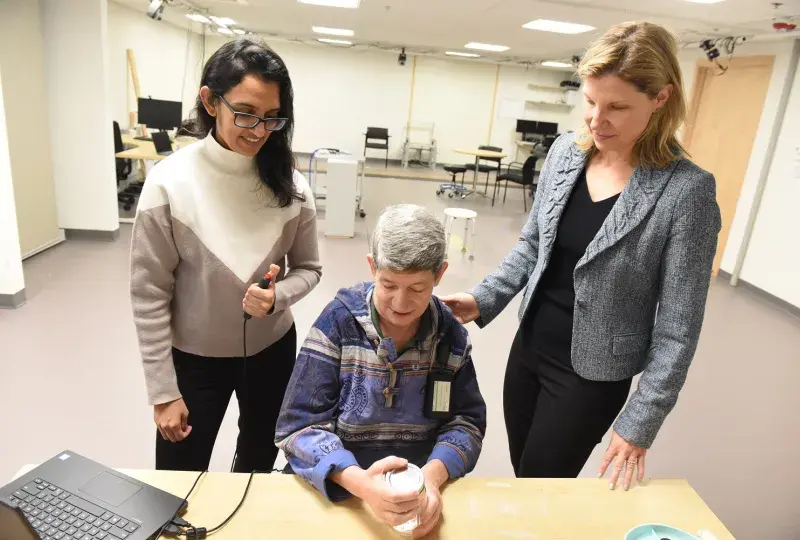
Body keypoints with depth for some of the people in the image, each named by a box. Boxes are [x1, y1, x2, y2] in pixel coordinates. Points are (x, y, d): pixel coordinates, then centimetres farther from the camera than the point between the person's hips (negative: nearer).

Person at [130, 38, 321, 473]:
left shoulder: (289, 183, -12)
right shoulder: (169, 183, -19)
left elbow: (308, 269, -1)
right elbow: (149, 296, -13)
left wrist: (277, 296, -24)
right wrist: (163, 391, -9)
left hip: (272, 349, 3)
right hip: (194, 357, -2)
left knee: (259, 464, 27)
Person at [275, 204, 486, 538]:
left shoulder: (450, 335, -2)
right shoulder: (338, 322, -10)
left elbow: (466, 421, 0)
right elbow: (301, 426, -12)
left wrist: (433, 474, -20)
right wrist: (357, 481, -28)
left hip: (419, 493, 3)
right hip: (334, 490, -2)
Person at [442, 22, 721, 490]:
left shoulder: (687, 191, -19)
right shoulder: (566, 152, -4)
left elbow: (677, 327, -15)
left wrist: (640, 423, -13)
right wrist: (483, 300, -6)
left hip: (592, 374, -5)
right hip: (530, 346, 5)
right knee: (520, 480, 22)